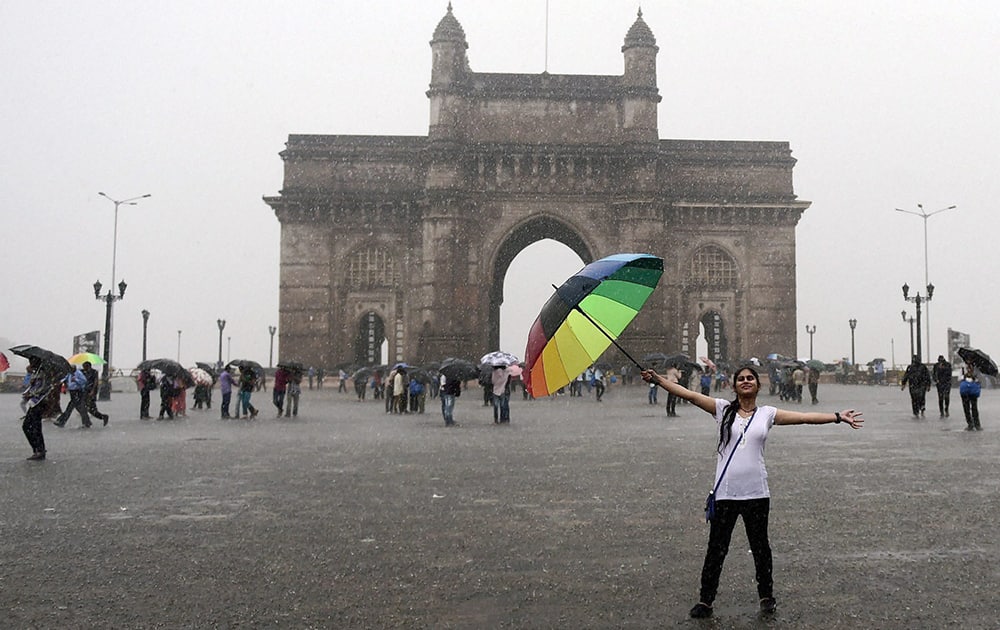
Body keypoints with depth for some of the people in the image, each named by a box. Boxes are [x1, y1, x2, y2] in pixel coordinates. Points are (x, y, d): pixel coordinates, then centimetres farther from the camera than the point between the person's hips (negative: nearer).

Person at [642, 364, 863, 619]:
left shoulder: (767, 414, 6)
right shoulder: (723, 408, 2)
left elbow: (805, 417, 4)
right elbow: (689, 395, -4)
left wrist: (838, 416, 0)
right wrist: (658, 379, -11)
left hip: (756, 493, 1)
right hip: (725, 492, -1)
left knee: (760, 546, 15)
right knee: (716, 548, 5)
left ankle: (766, 595, 33)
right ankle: (705, 599, 16)